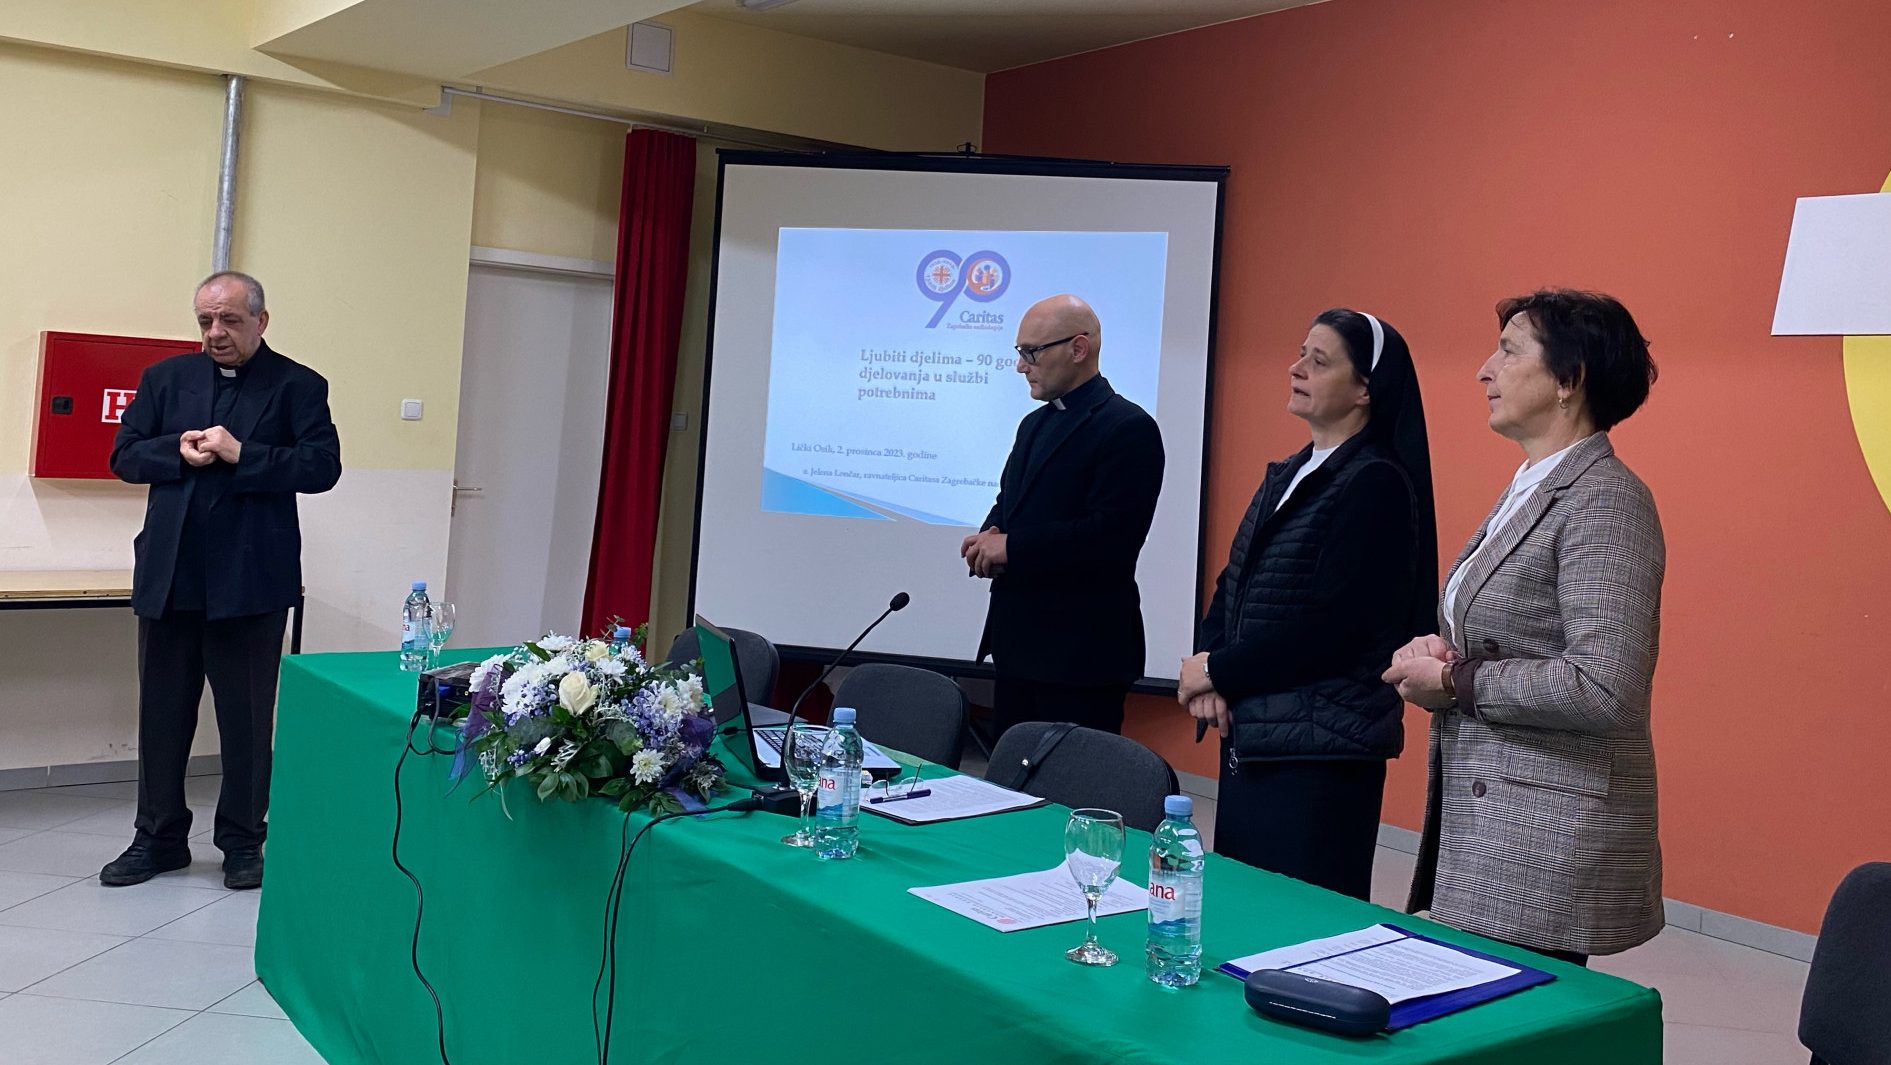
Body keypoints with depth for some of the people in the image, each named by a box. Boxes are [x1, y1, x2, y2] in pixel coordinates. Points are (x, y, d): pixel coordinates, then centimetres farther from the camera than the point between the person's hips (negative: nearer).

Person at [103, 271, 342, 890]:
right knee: (162, 711, 11)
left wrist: (240, 455, -18)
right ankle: (159, 838, 24)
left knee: (247, 716, 5)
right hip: (168, 575, 4)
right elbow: (124, 457, 9)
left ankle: (243, 842, 18)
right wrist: (179, 451, -10)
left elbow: (323, 466, -10)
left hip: (250, 579, -3)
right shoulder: (166, 378, 12)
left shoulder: (298, 387, 0)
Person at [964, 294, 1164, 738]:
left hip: (1080, 653, -9)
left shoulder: (1127, 427, -12)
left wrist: (1012, 548, -16)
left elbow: (1111, 535, -21)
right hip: (1017, 643, 9)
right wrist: (988, 541, 0)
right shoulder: (1034, 423, 18)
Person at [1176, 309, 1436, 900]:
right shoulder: (1289, 473, 15)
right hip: (1249, 733, 8)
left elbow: (1330, 625, -19)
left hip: (1321, 747, -8)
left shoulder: (1376, 483, -12)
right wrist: (1207, 666, -4)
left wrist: (1219, 672, -10)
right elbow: (1232, 586, 15)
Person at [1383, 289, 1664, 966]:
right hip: (1479, 821, 9)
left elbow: (1603, 687, -23)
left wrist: (1454, 680, -14)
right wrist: (1442, 654, 3)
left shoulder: (1605, 500, -15)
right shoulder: (1527, 490, 14)